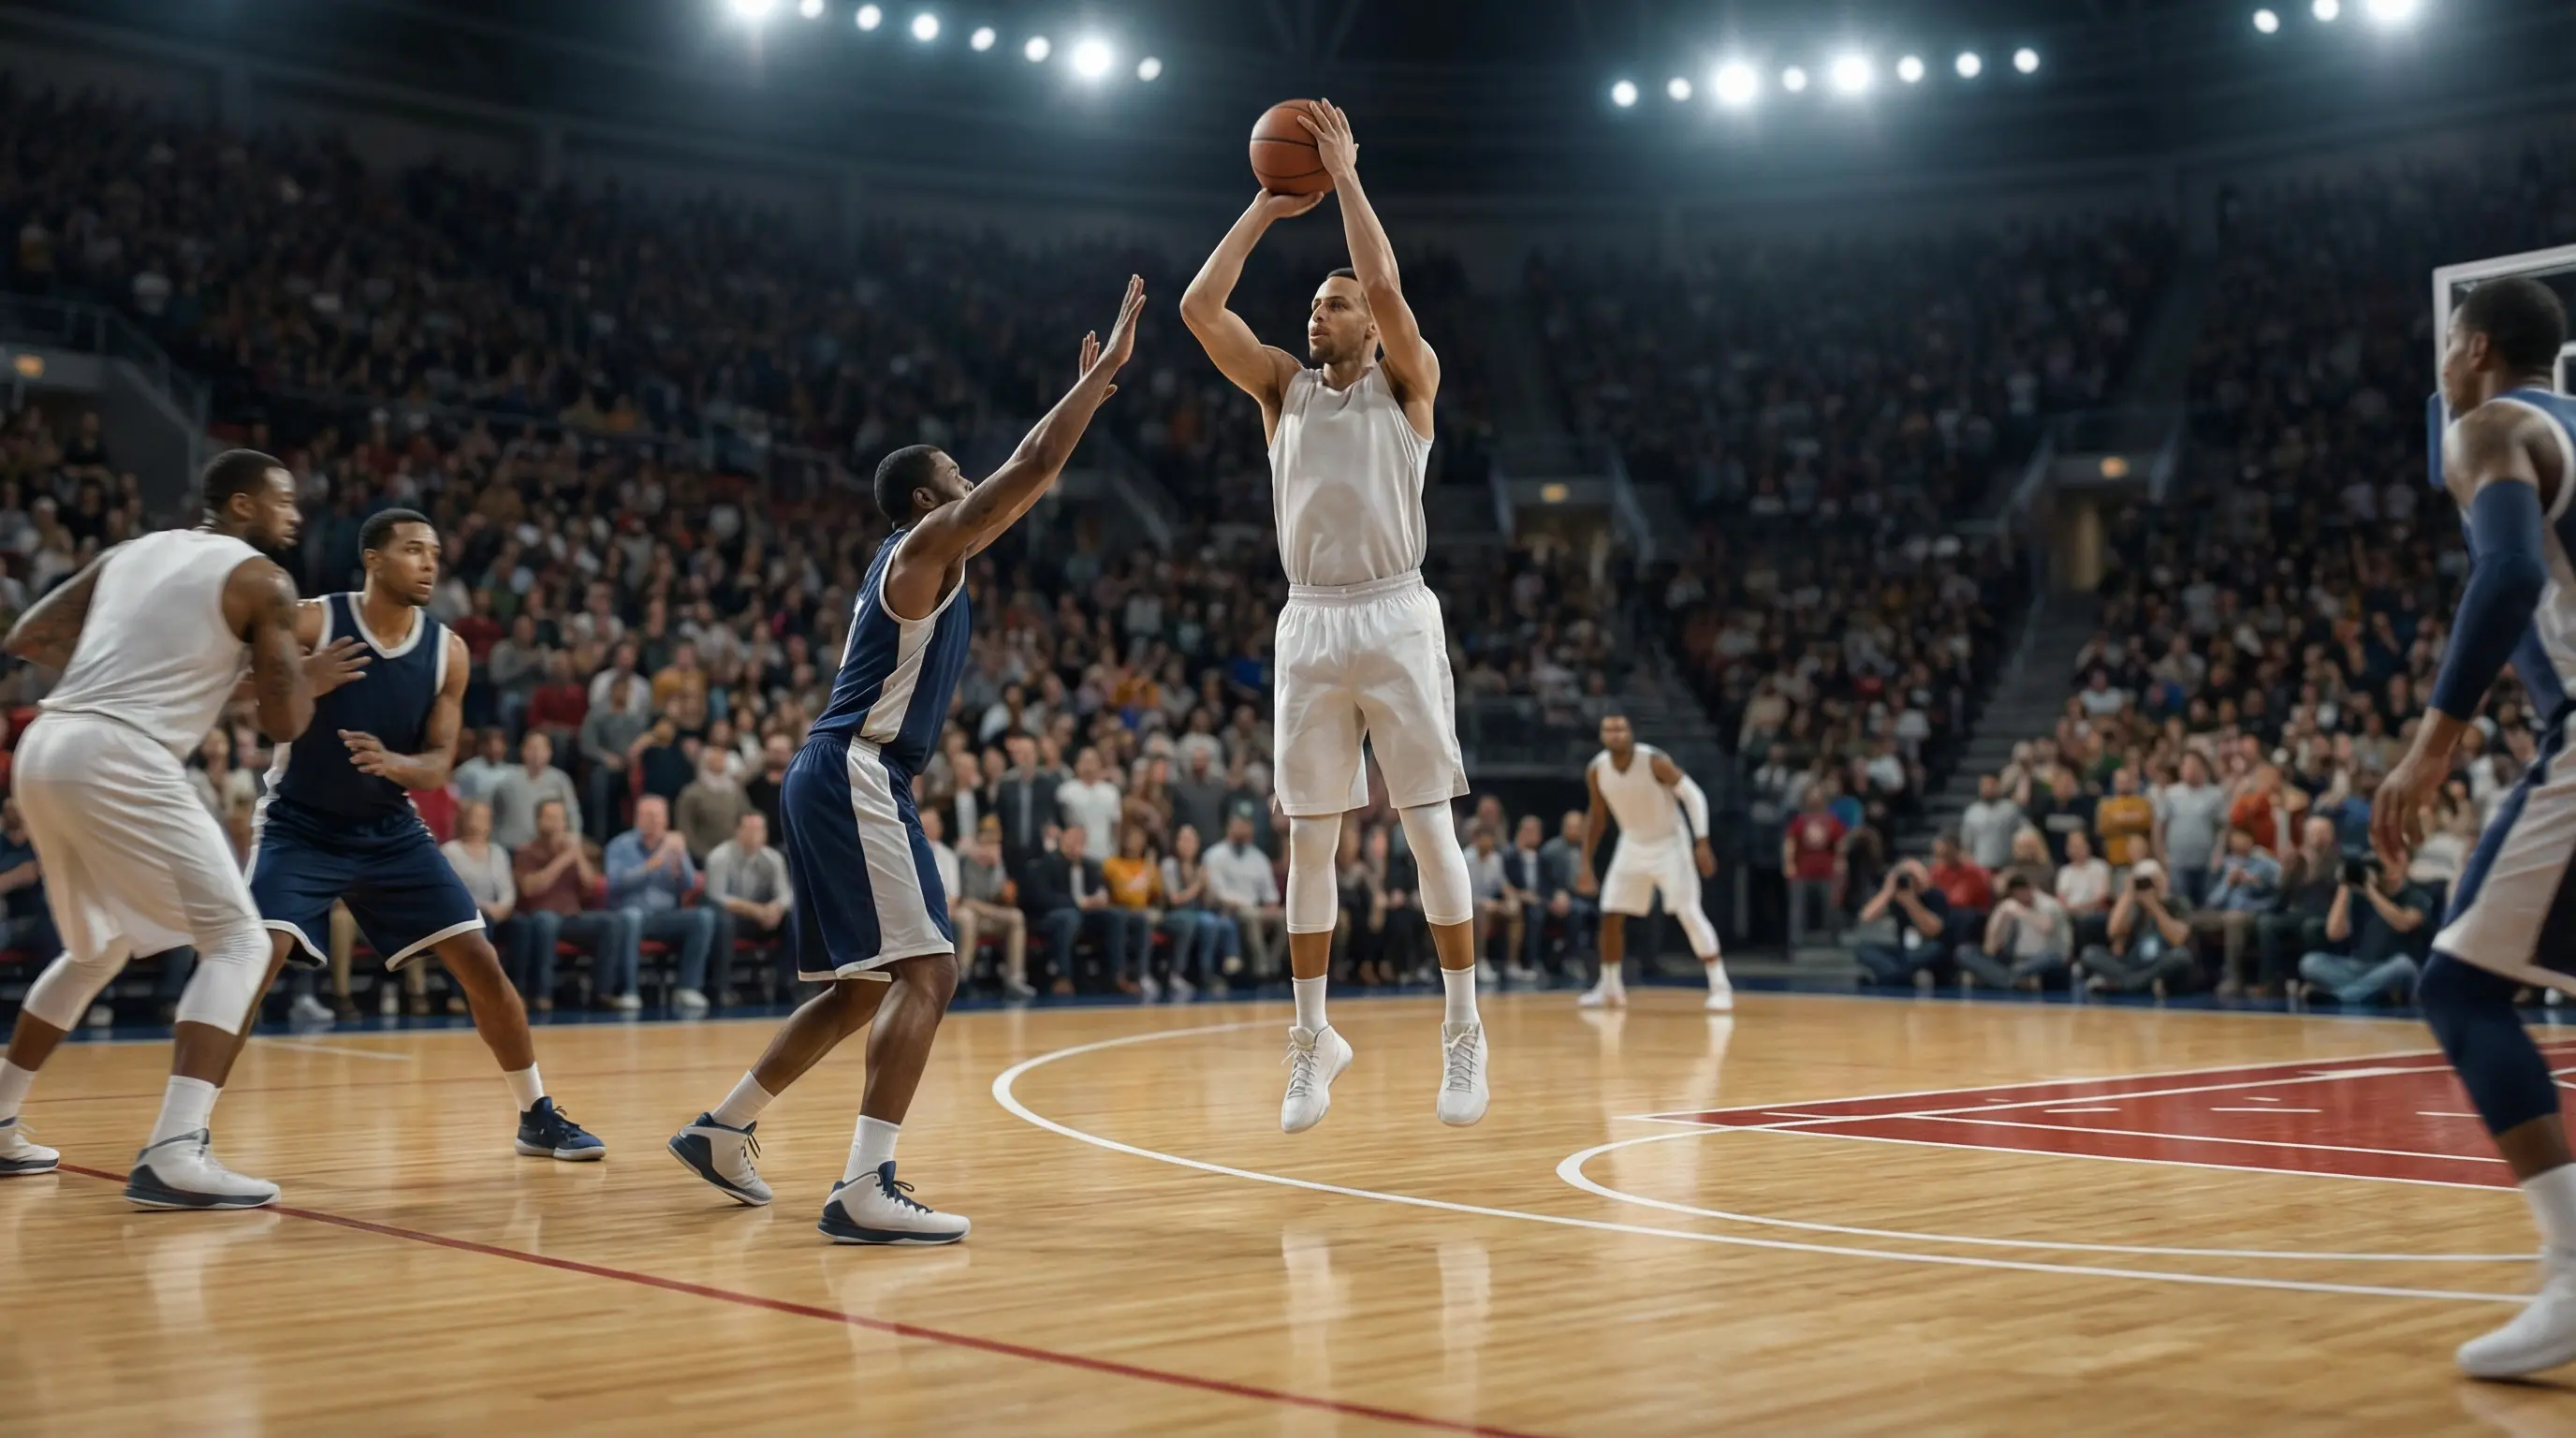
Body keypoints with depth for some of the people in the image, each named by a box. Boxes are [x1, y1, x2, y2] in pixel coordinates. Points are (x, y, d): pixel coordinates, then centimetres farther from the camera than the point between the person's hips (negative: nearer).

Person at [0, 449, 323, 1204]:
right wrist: (307, 679, 19)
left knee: (99, 948, 28)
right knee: (237, 941, -4)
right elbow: (283, 722, -1)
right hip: (120, 759, -8)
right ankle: (175, 1154, -19)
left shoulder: (130, 552, 22)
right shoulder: (261, 579, 2)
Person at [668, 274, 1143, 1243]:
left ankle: (722, 1130, 27)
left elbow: (1023, 473, 32)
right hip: (855, 774, -10)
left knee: (864, 988, 18)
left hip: (839, 778, 10)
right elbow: (1034, 471, -13)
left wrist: (1084, 392, 33)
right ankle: (864, 1189, -24)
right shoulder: (926, 544, -5)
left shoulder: (921, 556, 22)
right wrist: (1110, 365, -6)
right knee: (926, 970, -16)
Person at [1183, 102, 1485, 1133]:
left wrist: (1345, 176, -5)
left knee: (1428, 828, -2)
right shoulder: (1282, 386, 14)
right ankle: (1313, 1039, 14)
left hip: (1396, 620, -3)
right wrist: (1266, 208, 6)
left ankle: (1463, 1031, 8)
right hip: (1309, 625, 3)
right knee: (1310, 841, 5)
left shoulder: (1407, 381, 5)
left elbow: (1388, 287, -14)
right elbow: (1199, 307, 2)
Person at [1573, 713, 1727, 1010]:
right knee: (1611, 914, 2)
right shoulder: (1596, 771, -11)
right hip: (1633, 845, 5)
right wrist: (1586, 862, 4)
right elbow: (1597, 816, 5)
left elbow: (1693, 795, -16)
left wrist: (1702, 843, -23)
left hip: (1669, 844, -5)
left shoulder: (1655, 762, -25)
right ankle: (1610, 986, 19)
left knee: (1689, 913, -14)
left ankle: (1720, 986, -10)